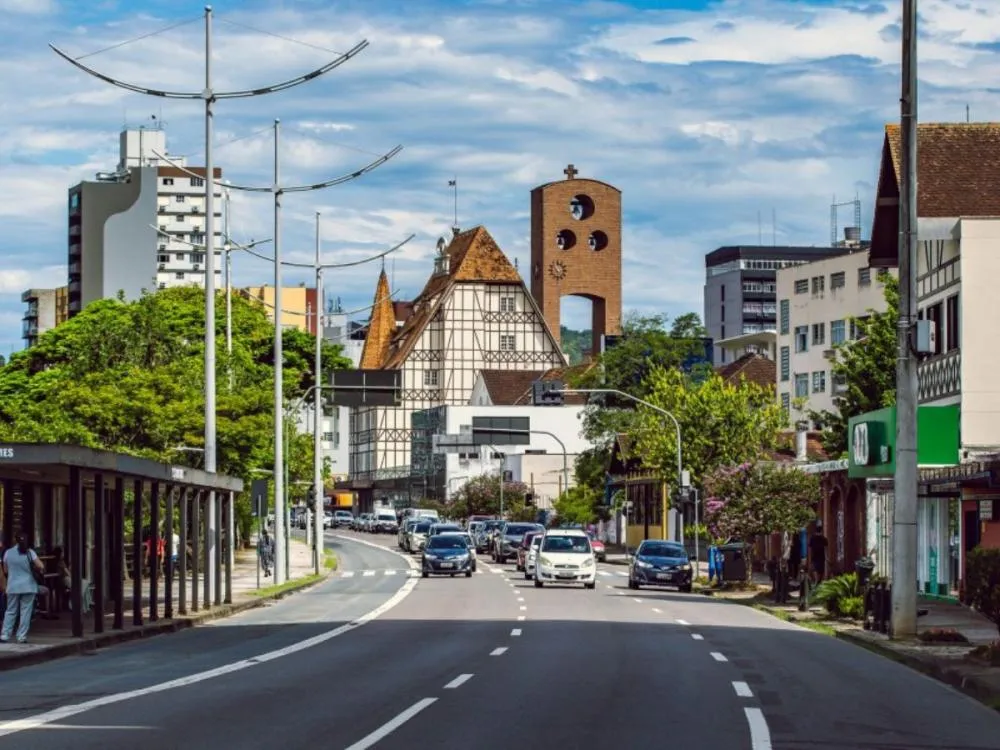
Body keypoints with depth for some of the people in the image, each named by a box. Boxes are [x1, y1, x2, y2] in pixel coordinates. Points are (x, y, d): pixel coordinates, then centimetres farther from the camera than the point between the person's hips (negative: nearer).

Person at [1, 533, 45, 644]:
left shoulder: (8, 553, 1)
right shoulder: (29, 553, -6)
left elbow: (5, 571, 10)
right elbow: (41, 567, -12)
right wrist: (41, 570, 10)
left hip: (13, 587, 2)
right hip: (28, 587, -2)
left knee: (10, 612, 9)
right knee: (25, 612, 3)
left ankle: (4, 636, 3)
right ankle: (22, 637, -1)